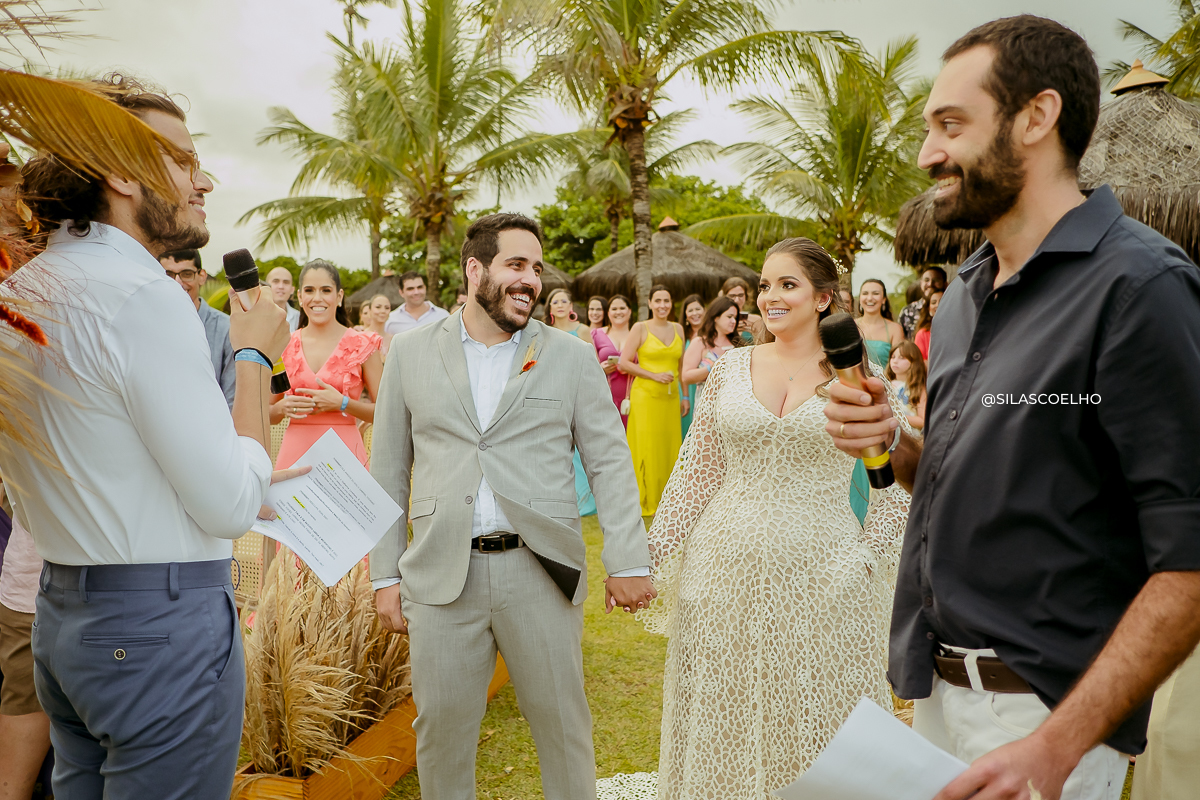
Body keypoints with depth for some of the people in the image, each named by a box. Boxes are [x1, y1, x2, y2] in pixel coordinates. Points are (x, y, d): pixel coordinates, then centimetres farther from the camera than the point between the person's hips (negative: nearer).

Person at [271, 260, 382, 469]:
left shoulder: (362, 344, -1)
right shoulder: (284, 346, 6)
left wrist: (342, 403, -16)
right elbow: (267, 414, 14)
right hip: (295, 453, 2)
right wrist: (283, 407, -7)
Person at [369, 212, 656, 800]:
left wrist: (629, 562, -6)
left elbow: (609, 462, 1)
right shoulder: (411, 353, 5)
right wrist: (385, 575, 5)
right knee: (442, 725, 11)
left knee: (563, 723, 11)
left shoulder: (570, 356, 3)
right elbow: (389, 471, 8)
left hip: (541, 571, 0)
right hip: (439, 574, 1)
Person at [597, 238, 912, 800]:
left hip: (820, 577, -2)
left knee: (815, 727, 11)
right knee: (723, 715, 14)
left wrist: (870, 555, -5)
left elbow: (897, 481, 4)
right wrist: (649, 556, 1)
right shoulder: (730, 369, 4)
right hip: (726, 566, 2)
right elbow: (695, 474, 5)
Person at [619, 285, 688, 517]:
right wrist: (654, 375, -12)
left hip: (671, 397, 4)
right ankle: (648, 503, 7)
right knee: (647, 449, -3)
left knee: (669, 448, 5)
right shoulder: (640, 328, -2)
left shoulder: (678, 328, 12)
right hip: (646, 395, -4)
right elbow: (624, 363, -7)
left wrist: (685, 395, 15)